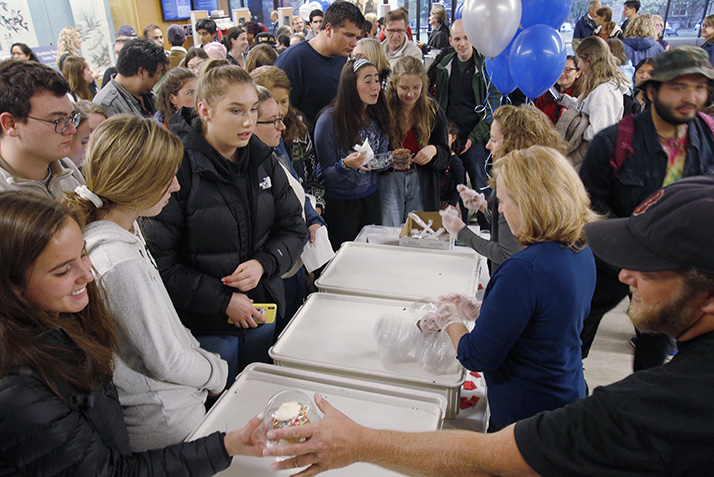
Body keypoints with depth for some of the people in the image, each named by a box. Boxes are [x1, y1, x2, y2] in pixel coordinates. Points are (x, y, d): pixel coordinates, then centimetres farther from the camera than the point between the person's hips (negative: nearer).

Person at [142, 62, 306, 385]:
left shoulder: (261, 159, 0)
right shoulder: (176, 168, -18)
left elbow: (293, 228, 3)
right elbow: (160, 262, -17)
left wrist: (263, 263, -15)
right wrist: (223, 301, -16)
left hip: (262, 314, 5)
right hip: (205, 327, -5)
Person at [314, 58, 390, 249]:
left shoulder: (377, 116, 0)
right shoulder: (329, 120, -17)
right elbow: (325, 173, -13)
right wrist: (346, 164, -31)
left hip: (370, 198, 5)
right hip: (340, 203, -5)